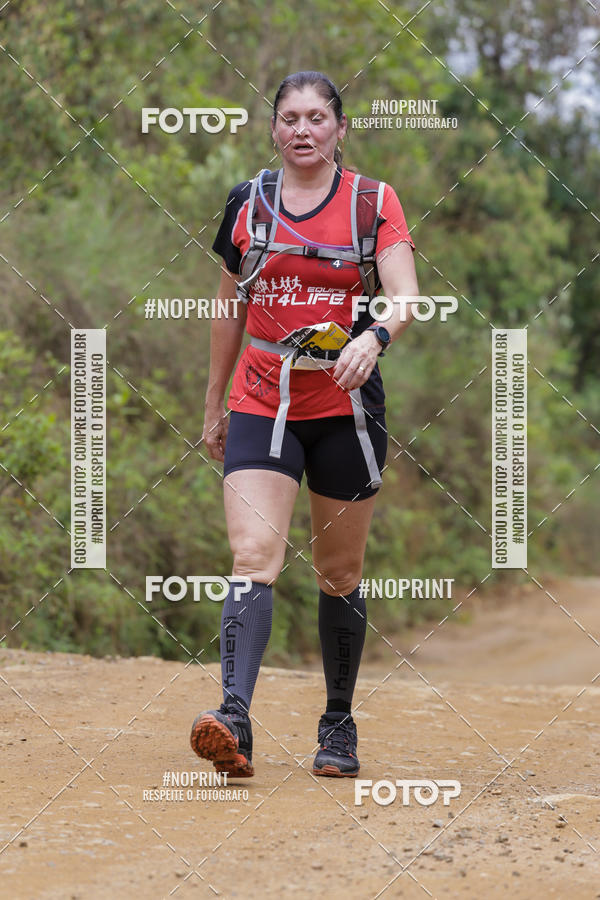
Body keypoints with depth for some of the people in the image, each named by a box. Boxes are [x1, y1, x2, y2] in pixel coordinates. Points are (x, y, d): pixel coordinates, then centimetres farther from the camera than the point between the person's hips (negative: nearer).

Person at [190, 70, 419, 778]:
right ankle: (234, 721, -29)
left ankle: (339, 726, 22)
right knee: (253, 557, -17)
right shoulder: (248, 202, 6)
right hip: (262, 404, 1)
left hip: (346, 408, -1)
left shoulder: (374, 202, -1)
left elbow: (404, 294, -14)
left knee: (339, 576, 7)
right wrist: (214, 402, 18)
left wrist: (374, 337, -35)